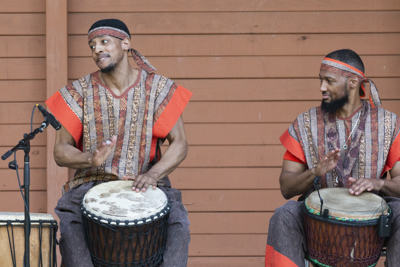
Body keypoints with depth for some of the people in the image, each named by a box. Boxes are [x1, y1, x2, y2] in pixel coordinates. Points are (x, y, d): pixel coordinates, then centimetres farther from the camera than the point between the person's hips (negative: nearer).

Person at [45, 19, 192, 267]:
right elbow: (60, 152, -3)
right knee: (65, 222, -29)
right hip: (92, 182, 0)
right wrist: (91, 159, -26)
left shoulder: (158, 88, 0)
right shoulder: (80, 92, 1)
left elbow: (180, 144, -4)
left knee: (178, 223, -26)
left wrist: (154, 173, -24)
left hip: (145, 185, 0)